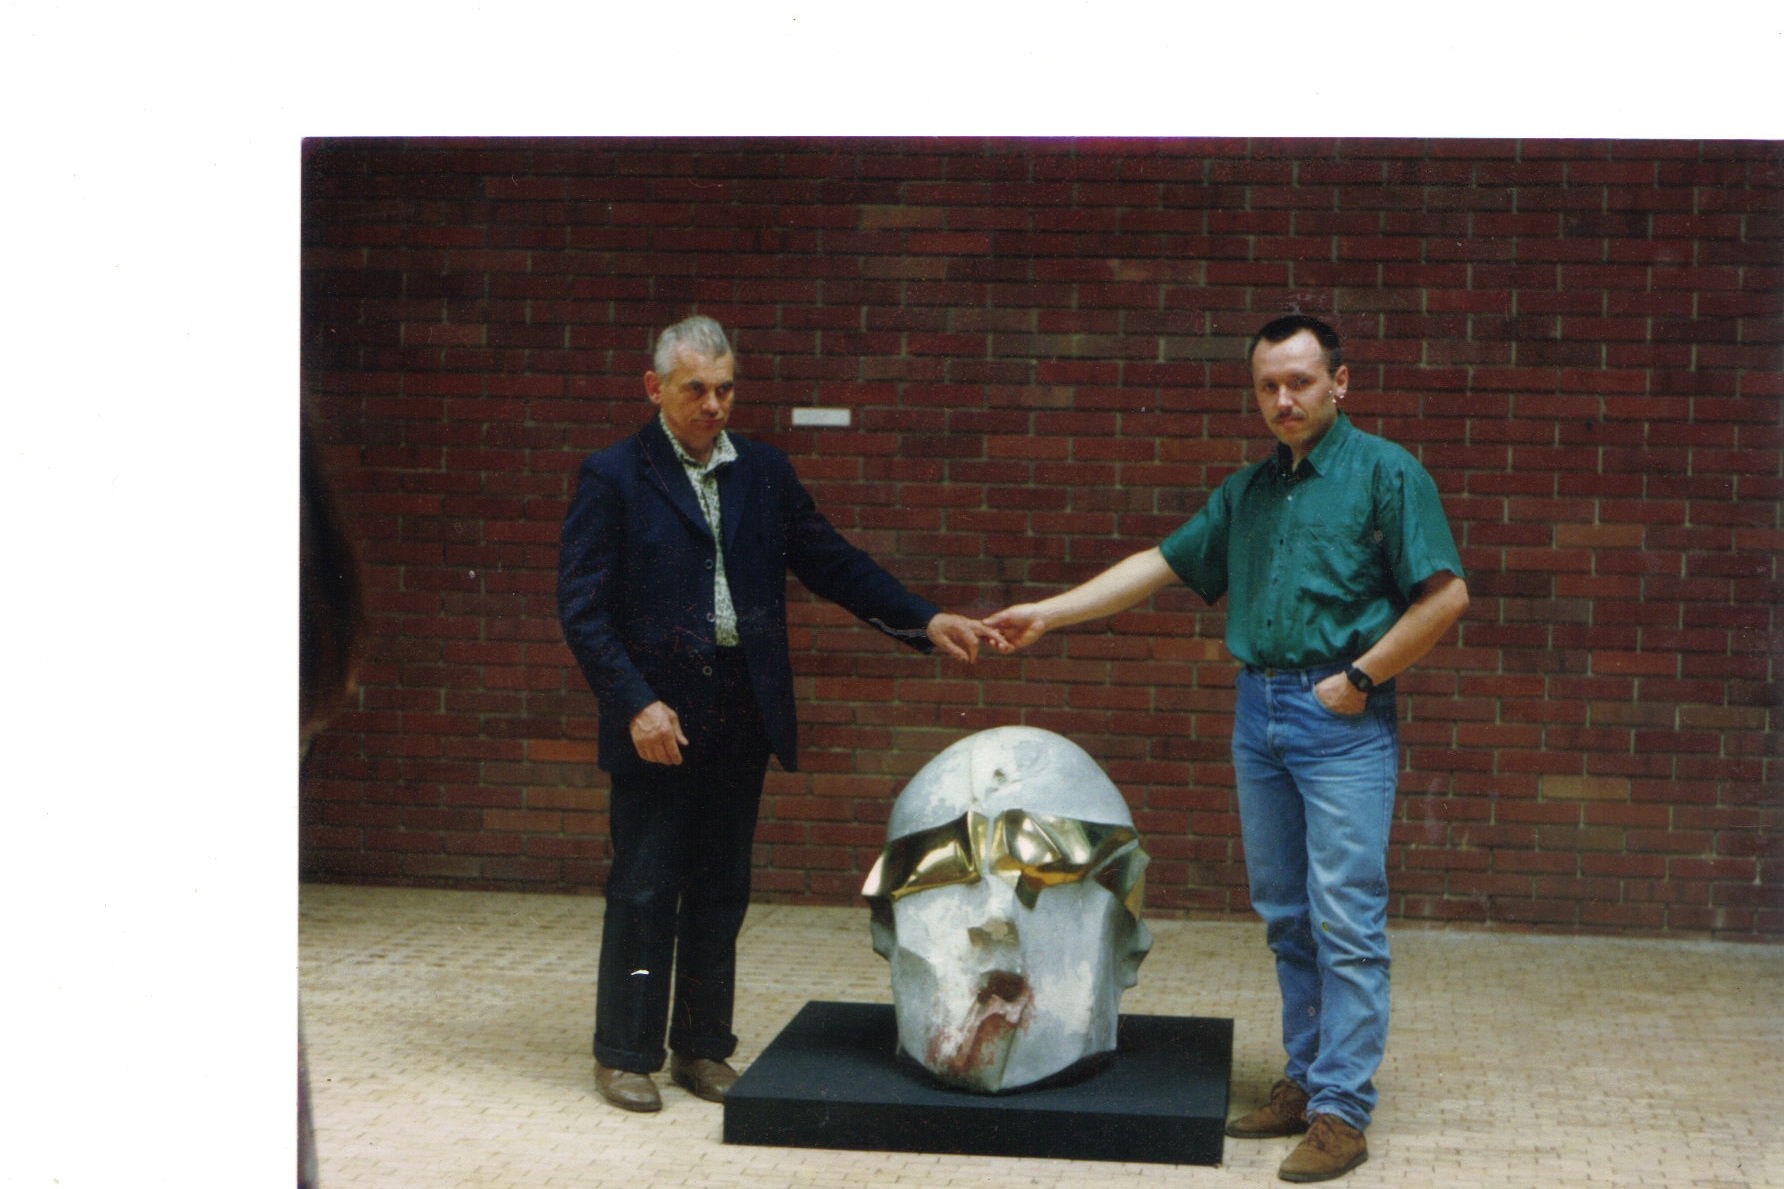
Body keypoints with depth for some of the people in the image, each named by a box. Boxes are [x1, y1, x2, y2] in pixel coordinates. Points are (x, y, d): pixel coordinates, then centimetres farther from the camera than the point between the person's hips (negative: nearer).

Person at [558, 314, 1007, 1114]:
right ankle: (625, 1055, 15)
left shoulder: (764, 472, 9)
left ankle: (703, 1049, 23)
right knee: (643, 892, 2)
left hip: (742, 717, 4)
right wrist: (636, 703, -16)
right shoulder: (613, 478, -5)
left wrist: (924, 622, -1)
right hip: (658, 720, -4)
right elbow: (583, 607, -8)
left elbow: (832, 563, 10)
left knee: (721, 891, 11)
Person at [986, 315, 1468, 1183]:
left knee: (1346, 923, -6)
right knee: (1286, 918, 11)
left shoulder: (1384, 474, -5)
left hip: (1341, 720, -7)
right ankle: (1304, 1082, 21)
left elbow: (1445, 595, -9)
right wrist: (1048, 613, 11)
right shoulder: (1247, 491, 15)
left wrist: (1360, 677, -11)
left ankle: (1342, 1110, -2)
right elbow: (1163, 565, 16)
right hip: (1257, 712, 7)